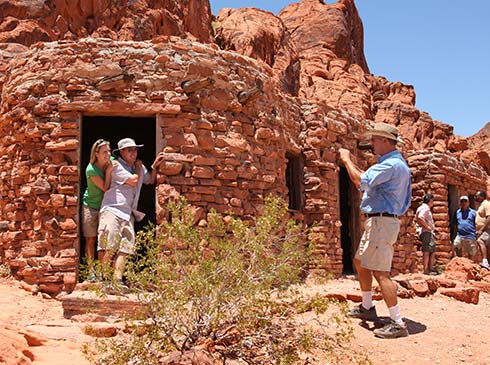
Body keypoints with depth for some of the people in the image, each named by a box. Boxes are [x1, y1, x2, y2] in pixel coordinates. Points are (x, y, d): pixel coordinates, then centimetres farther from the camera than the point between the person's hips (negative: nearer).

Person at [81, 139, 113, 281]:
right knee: (91, 239, 3)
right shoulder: (91, 169, -23)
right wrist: (108, 171, -26)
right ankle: (91, 271, 9)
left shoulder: (112, 162, -8)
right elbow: (105, 188, -21)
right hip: (91, 206, -4)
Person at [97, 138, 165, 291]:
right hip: (112, 210, -7)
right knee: (108, 246, -11)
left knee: (125, 248, -3)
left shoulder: (139, 167, 21)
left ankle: (117, 279, -5)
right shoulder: (116, 165, -3)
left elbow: (150, 180, 32)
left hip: (128, 214, 7)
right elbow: (133, 181, -10)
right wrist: (138, 168, 8)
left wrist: (154, 166, 16)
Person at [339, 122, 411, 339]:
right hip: (376, 221, 11)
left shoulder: (391, 165, -18)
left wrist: (347, 160, -10)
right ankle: (367, 308, 34)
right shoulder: (393, 163, 17)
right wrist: (350, 163, 13)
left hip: (382, 222, -11)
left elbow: (361, 181, -25)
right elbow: (369, 180, 22)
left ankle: (398, 323, -11)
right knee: (360, 262, 21)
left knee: (380, 272, -13)